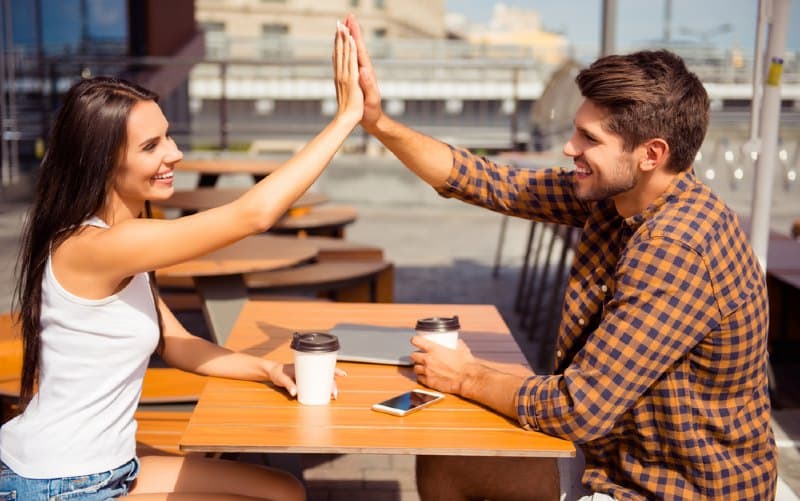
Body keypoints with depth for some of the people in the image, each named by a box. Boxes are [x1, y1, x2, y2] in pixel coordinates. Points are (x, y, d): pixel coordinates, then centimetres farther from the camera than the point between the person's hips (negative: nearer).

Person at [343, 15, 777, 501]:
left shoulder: (675, 248, -30)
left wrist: (469, 379, -12)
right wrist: (378, 122, -8)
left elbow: (579, 411, -28)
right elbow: (490, 183, 0)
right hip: (624, 458, 8)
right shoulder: (615, 193, -6)